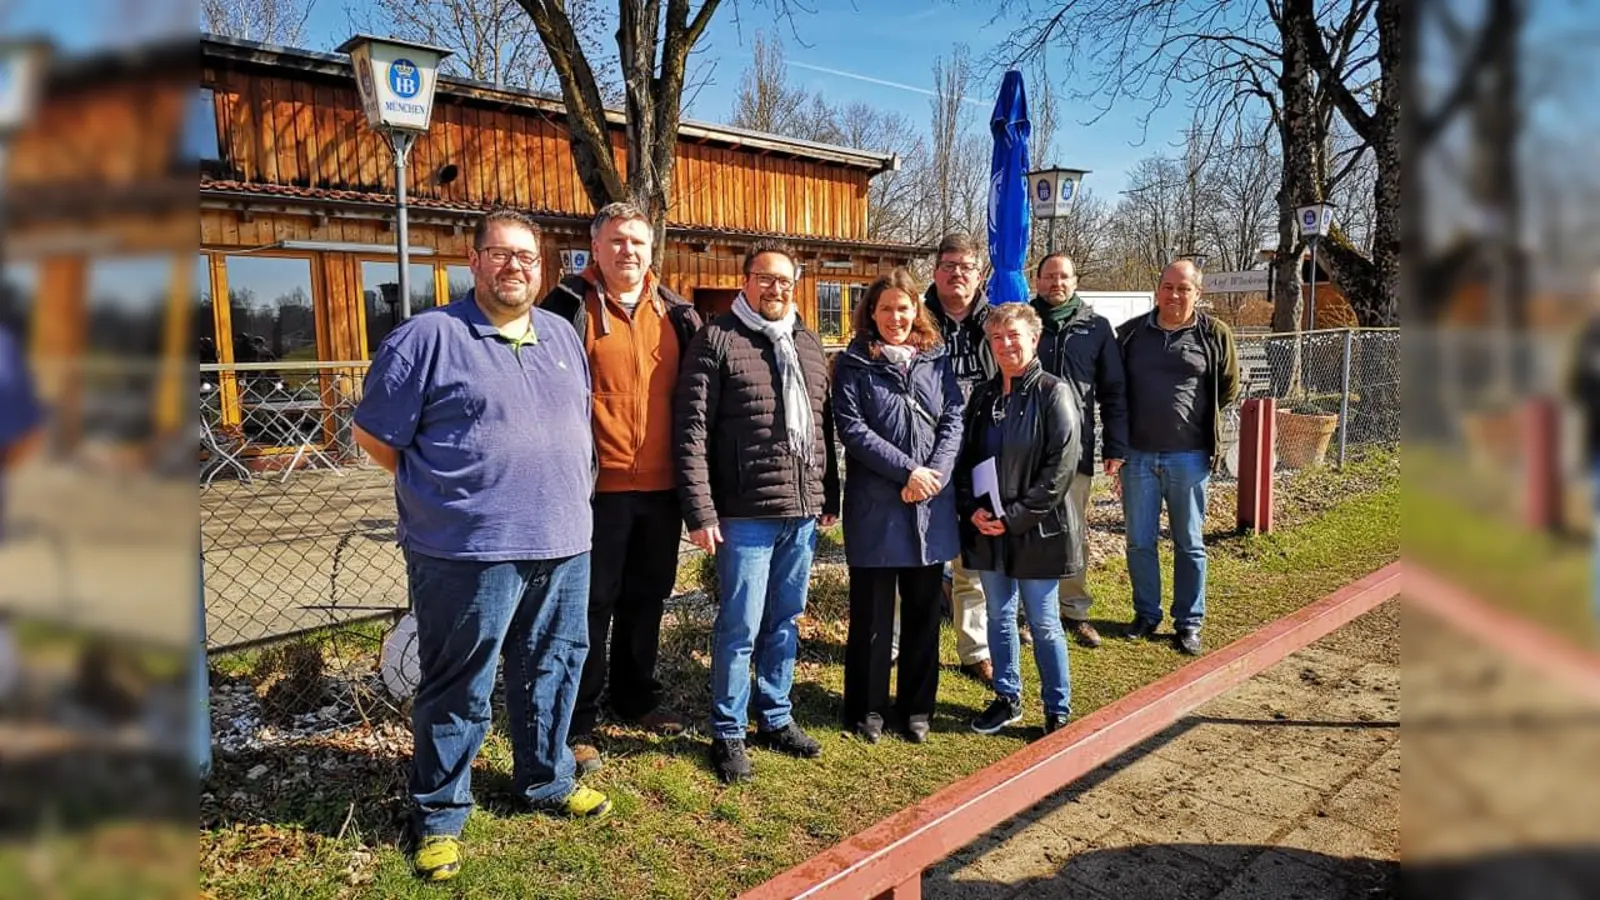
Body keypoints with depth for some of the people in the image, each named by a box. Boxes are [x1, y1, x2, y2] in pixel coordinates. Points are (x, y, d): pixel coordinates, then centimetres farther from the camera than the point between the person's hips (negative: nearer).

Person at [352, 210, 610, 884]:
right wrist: (439, 492, 0)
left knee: (553, 671, 18)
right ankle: (439, 816, 22)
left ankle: (547, 780, 37)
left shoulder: (562, 336, 12)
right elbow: (375, 434, -3)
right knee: (457, 691, 5)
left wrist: (568, 496, 13)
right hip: (469, 552, -6)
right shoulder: (427, 338, -7)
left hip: (564, 546, 6)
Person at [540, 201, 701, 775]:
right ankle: (579, 723, 15)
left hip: (661, 486, 5)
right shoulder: (571, 307, -5)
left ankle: (637, 699, 34)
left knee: (647, 599, 17)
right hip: (600, 486, -5)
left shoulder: (676, 314, 10)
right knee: (593, 605, 3)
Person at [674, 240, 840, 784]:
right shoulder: (717, 340, -6)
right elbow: (691, 431, -10)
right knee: (740, 626, 2)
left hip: (804, 511, 6)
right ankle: (728, 733, 17)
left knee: (784, 621, 15)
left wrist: (830, 496, 14)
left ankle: (776, 718, 30)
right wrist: (701, 512, -14)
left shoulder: (808, 343, 13)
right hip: (745, 514, -5)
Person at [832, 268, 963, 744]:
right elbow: (852, 429, -10)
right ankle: (867, 708, 19)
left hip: (931, 506, 3)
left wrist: (934, 474, -13)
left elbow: (953, 420, 3)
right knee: (872, 612, 5)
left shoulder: (936, 359, 10)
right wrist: (908, 470, -16)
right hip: (874, 505, -3)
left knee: (924, 611, 11)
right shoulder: (853, 363, 0)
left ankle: (917, 707, 24)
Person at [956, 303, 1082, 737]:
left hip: (1037, 530, -5)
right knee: (999, 616, 14)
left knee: (1044, 623, 4)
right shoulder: (983, 395, 9)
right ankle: (1007, 698, 29)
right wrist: (972, 508, -4)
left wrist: (1015, 516, -16)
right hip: (986, 528, 5)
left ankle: (1058, 710, 18)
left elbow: (1061, 467, -14)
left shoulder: (1054, 393, -9)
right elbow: (966, 457, 12)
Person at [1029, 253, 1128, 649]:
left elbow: (1114, 391, 6)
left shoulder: (1096, 328, 6)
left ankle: (1075, 610, 20)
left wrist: (1116, 447, 0)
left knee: (1074, 535, 9)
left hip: (1074, 448, 1)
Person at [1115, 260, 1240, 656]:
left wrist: (1197, 416, 6)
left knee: (1189, 543, 8)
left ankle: (1189, 622, 19)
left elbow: (1228, 388, 9)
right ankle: (1146, 614, 24)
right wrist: (1118, 442, 8)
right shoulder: (1131, 332, 5)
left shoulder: (1214, 334, -1)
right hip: (1138, 455, 2)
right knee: (1140, 541, 9)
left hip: (1188, 456, -2)